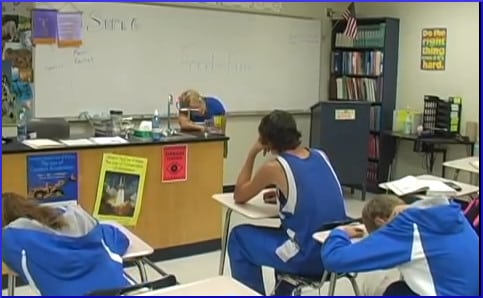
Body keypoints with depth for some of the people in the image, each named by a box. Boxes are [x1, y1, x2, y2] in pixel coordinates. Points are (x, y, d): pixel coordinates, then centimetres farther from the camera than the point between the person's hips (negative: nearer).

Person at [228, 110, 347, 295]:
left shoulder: (274, 168, -12)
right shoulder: (321, 156, 6)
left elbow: (239, 196, 4)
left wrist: (252, 153, 5)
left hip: (309, 259, -7)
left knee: (239, 237, 15)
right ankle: (284, 294, 42)